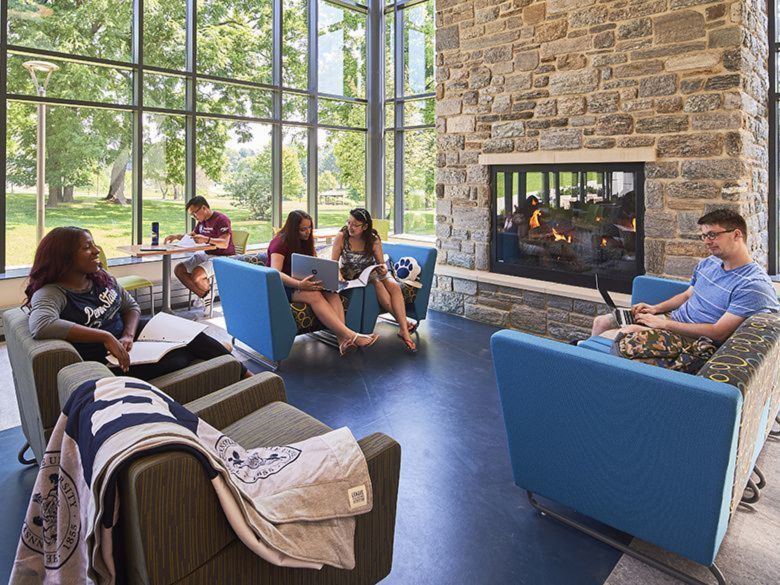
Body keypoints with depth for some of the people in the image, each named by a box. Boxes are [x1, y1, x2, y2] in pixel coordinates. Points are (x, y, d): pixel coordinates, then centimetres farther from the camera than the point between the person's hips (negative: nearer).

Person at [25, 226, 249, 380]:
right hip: (106, 360, -7)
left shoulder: (102, 279, 3)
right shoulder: (51, 293, -19)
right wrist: (106, 336, -36)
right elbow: (41, 326, -39)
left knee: (193, 336, -1)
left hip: (128, 339, 7)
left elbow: (131, 306, 10)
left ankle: (243, 374, 14)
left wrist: (128, 335, -12)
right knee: (180, 360, -16)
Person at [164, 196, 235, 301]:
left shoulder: (221, 220, -16)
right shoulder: (202, 221, 13)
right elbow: (192, 235, 29)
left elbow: (224, 244, -27)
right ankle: (204, 296, -4)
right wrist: (177, 236, 10)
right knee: (179, 269, -3)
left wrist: (206, 239, -43)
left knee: (196, 274, -30)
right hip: (206, 255, 10)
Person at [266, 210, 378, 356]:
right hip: (281, 285, -6)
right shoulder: (280, 243, -11)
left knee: (331, 292, -26)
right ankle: (350, 335, -44)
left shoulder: (306, 241, 13)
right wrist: (299, 285, -39)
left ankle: (343, 339, -44)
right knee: (314, 295, -36)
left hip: (303, 282, 6)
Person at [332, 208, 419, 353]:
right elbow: (333, 262, -12)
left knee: (394, 286, -26)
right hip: (352, 274, -2)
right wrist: (339, 275, -31)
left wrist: (383, 269, -25)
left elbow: (381, 263, -2)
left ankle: (404, 331, -33)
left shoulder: (373, 240, -9)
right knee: (378, 284, -31)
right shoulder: (342, 237, -14)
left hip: (371, 271, 2)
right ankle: (405, 323, -30)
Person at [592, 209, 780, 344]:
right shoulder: (707, 263, 10)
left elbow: (718, 333, -22)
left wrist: (662, 323, -20)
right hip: (672, 320, 8)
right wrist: (655, 309, 5)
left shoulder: (754, 285, -17)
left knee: (629, 331, -32)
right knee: (602, 322, -2)